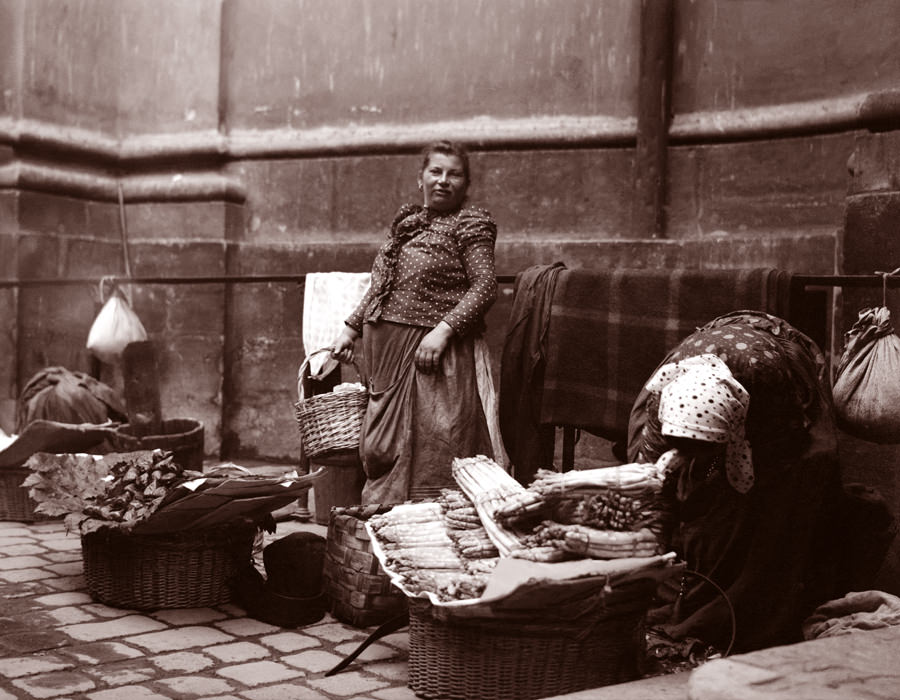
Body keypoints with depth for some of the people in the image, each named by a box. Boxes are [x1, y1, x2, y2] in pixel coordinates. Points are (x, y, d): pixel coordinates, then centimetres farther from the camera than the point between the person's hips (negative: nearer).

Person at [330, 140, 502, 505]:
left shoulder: (471, 224, -3)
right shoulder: (407, 220, 17)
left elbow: (485, 286, -13)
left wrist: (444, 329, -23)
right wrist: (352, 327, 19)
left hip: (432, 354, -7)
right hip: (387, 352, 7)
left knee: (428, 451, -6)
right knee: (383, 450, 11)